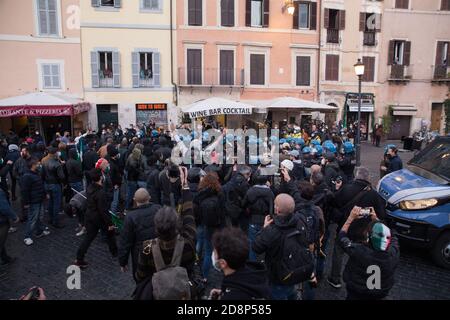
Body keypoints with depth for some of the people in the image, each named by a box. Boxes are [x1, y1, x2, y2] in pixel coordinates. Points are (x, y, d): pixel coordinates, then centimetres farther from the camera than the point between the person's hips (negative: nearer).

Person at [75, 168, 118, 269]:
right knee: (110, 233, 17)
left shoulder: (89, 188, -3)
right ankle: (114, 252, 33)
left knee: (88, 237, 13)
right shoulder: (100, 192, -28)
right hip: (100, 218, -7)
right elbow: (103, 210, -26)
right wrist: (109, 223, -18)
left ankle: (79, 259, 12)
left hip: (89, 216, 7)